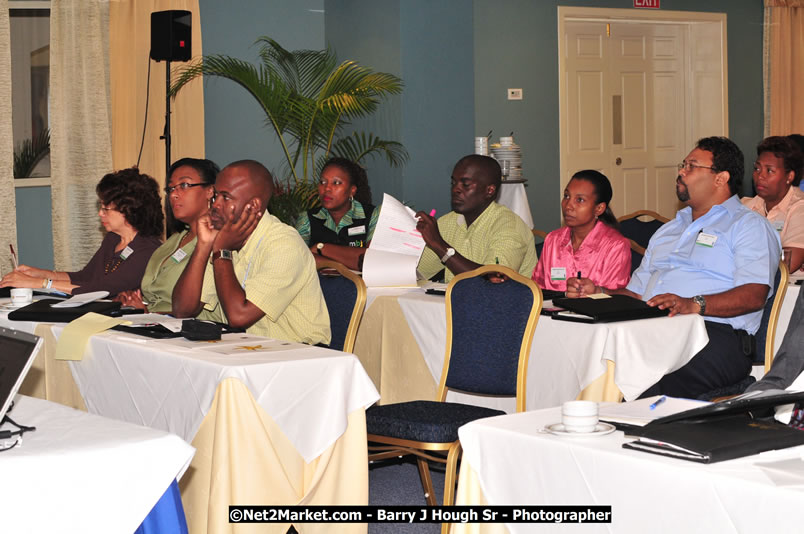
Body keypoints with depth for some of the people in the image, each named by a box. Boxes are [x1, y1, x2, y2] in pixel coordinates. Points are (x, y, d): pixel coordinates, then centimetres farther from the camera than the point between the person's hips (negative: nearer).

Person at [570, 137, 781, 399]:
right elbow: (637, 292, 33)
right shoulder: (668, 230, 34)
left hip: (716, 333, -6)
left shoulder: (749, 226, 9)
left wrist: (694, 304, -23)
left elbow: (754, 295, -8)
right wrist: (597, 292, 12)